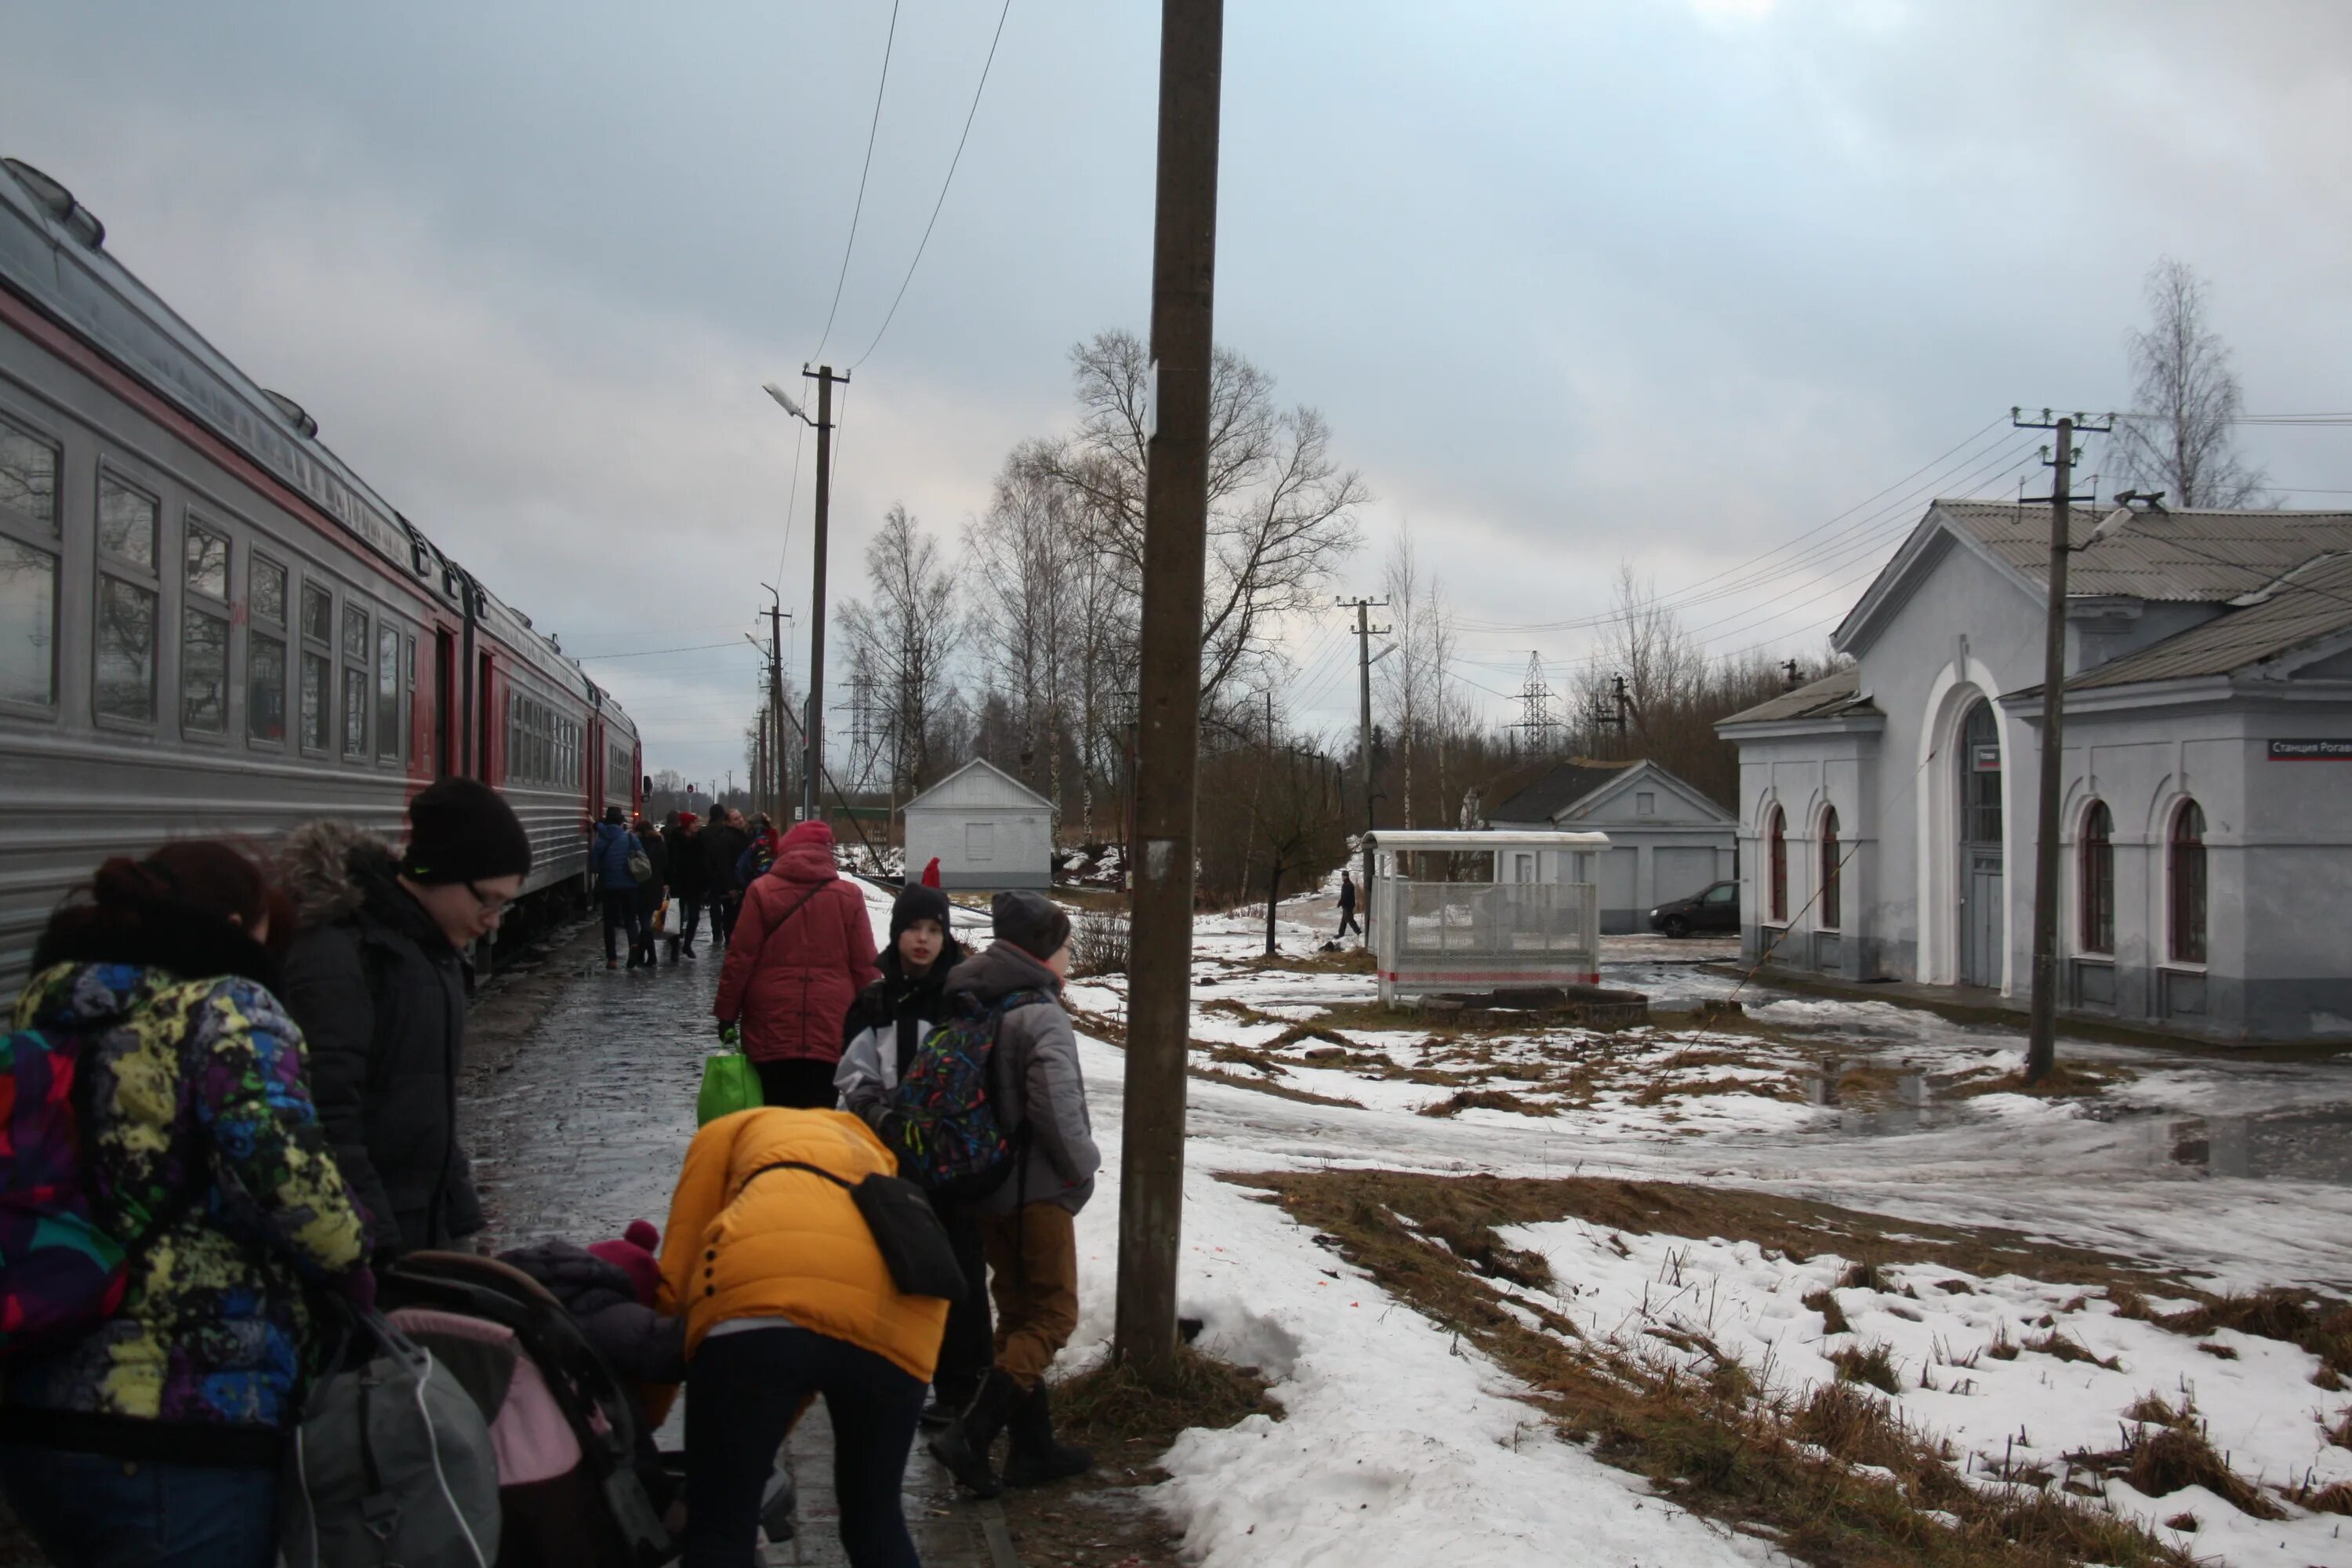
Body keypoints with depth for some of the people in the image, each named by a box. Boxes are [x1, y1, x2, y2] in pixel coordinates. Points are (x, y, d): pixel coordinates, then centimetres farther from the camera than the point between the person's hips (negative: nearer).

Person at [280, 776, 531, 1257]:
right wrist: (373, 1242, -21)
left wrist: (463, 1225, 16)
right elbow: (328, 1116, -21)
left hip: (426, 1223, 8)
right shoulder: (337, 952, -17)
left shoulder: (432, 948, 12)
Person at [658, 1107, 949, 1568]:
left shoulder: (728, 1130, 33)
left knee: (718, 1531, 6)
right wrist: (756, 1453, 41)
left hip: (769, 1296, -5)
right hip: (899, 1322, 5)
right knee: (875, 1520, 25)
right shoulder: (869, 1154, 45)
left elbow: (677, 1279, 22)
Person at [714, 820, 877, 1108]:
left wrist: (726, 1012, 9)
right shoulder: (849, 896, 1)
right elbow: (865, 966, 2)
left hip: (772, 1028, 0)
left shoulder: (761, 891, -1)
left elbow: (740, 959, -1)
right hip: (829, 1029, 0)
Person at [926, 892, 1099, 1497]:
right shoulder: (1040, 1015, -17)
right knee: (1053, 1313, 0)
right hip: (1037, 1190, -8)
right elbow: (1056, 1107, -25)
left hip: (986, 1190, 9)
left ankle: (1033, 1447, 21)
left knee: (1019, 1313, 16)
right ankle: (969, 1436, -10)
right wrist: (1083, 1169, -9)